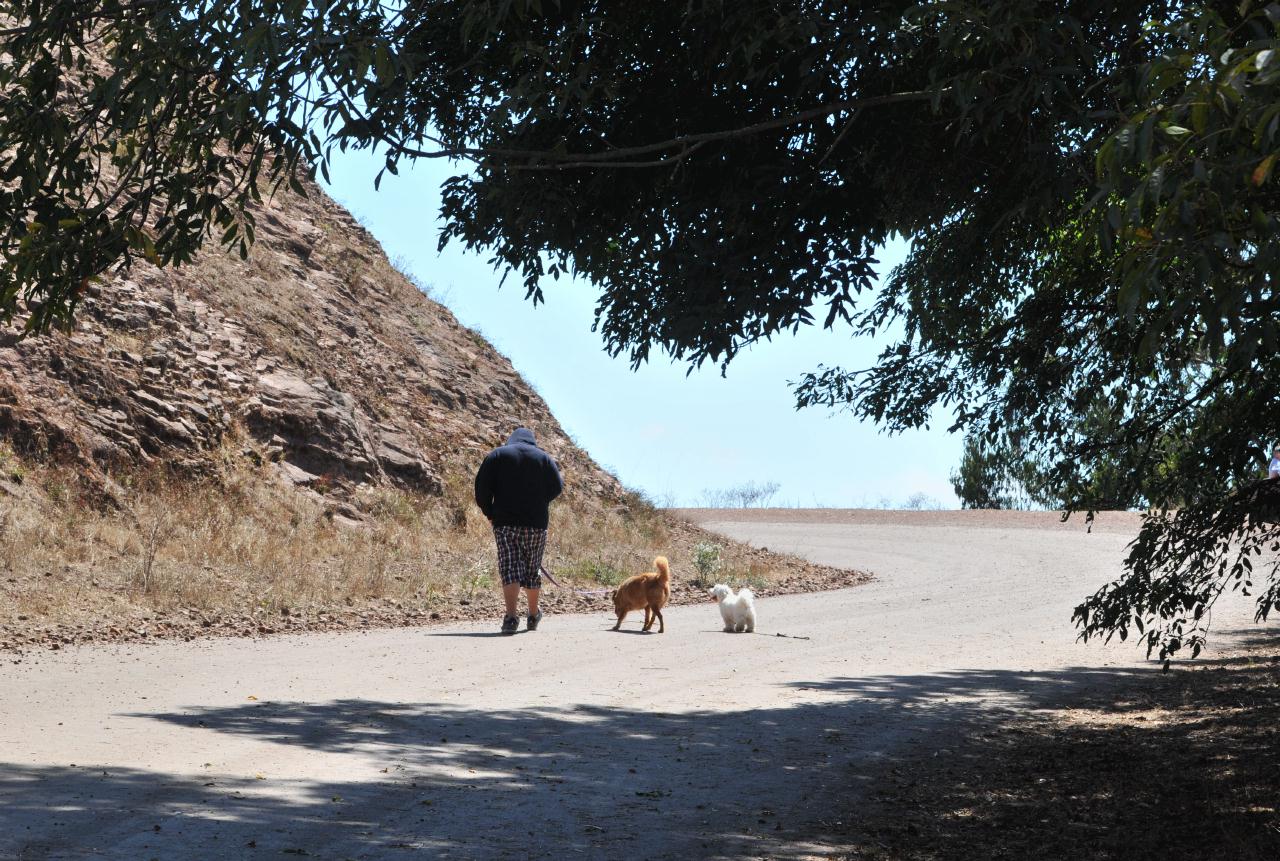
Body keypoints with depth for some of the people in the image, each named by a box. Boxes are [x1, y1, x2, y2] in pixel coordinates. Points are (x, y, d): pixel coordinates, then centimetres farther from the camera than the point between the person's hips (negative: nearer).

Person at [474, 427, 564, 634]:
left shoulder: (496, 455, 6)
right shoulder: (543, 457, 8)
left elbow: (482, 487, -1)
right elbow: (557, 487, 2)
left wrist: (489, 513, 9)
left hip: (505, 522, -1)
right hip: (537, 523, 1)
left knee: (509, 569, -6)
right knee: (532, 569, 14)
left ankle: (511, 617, -23)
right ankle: (533, 616, 26)